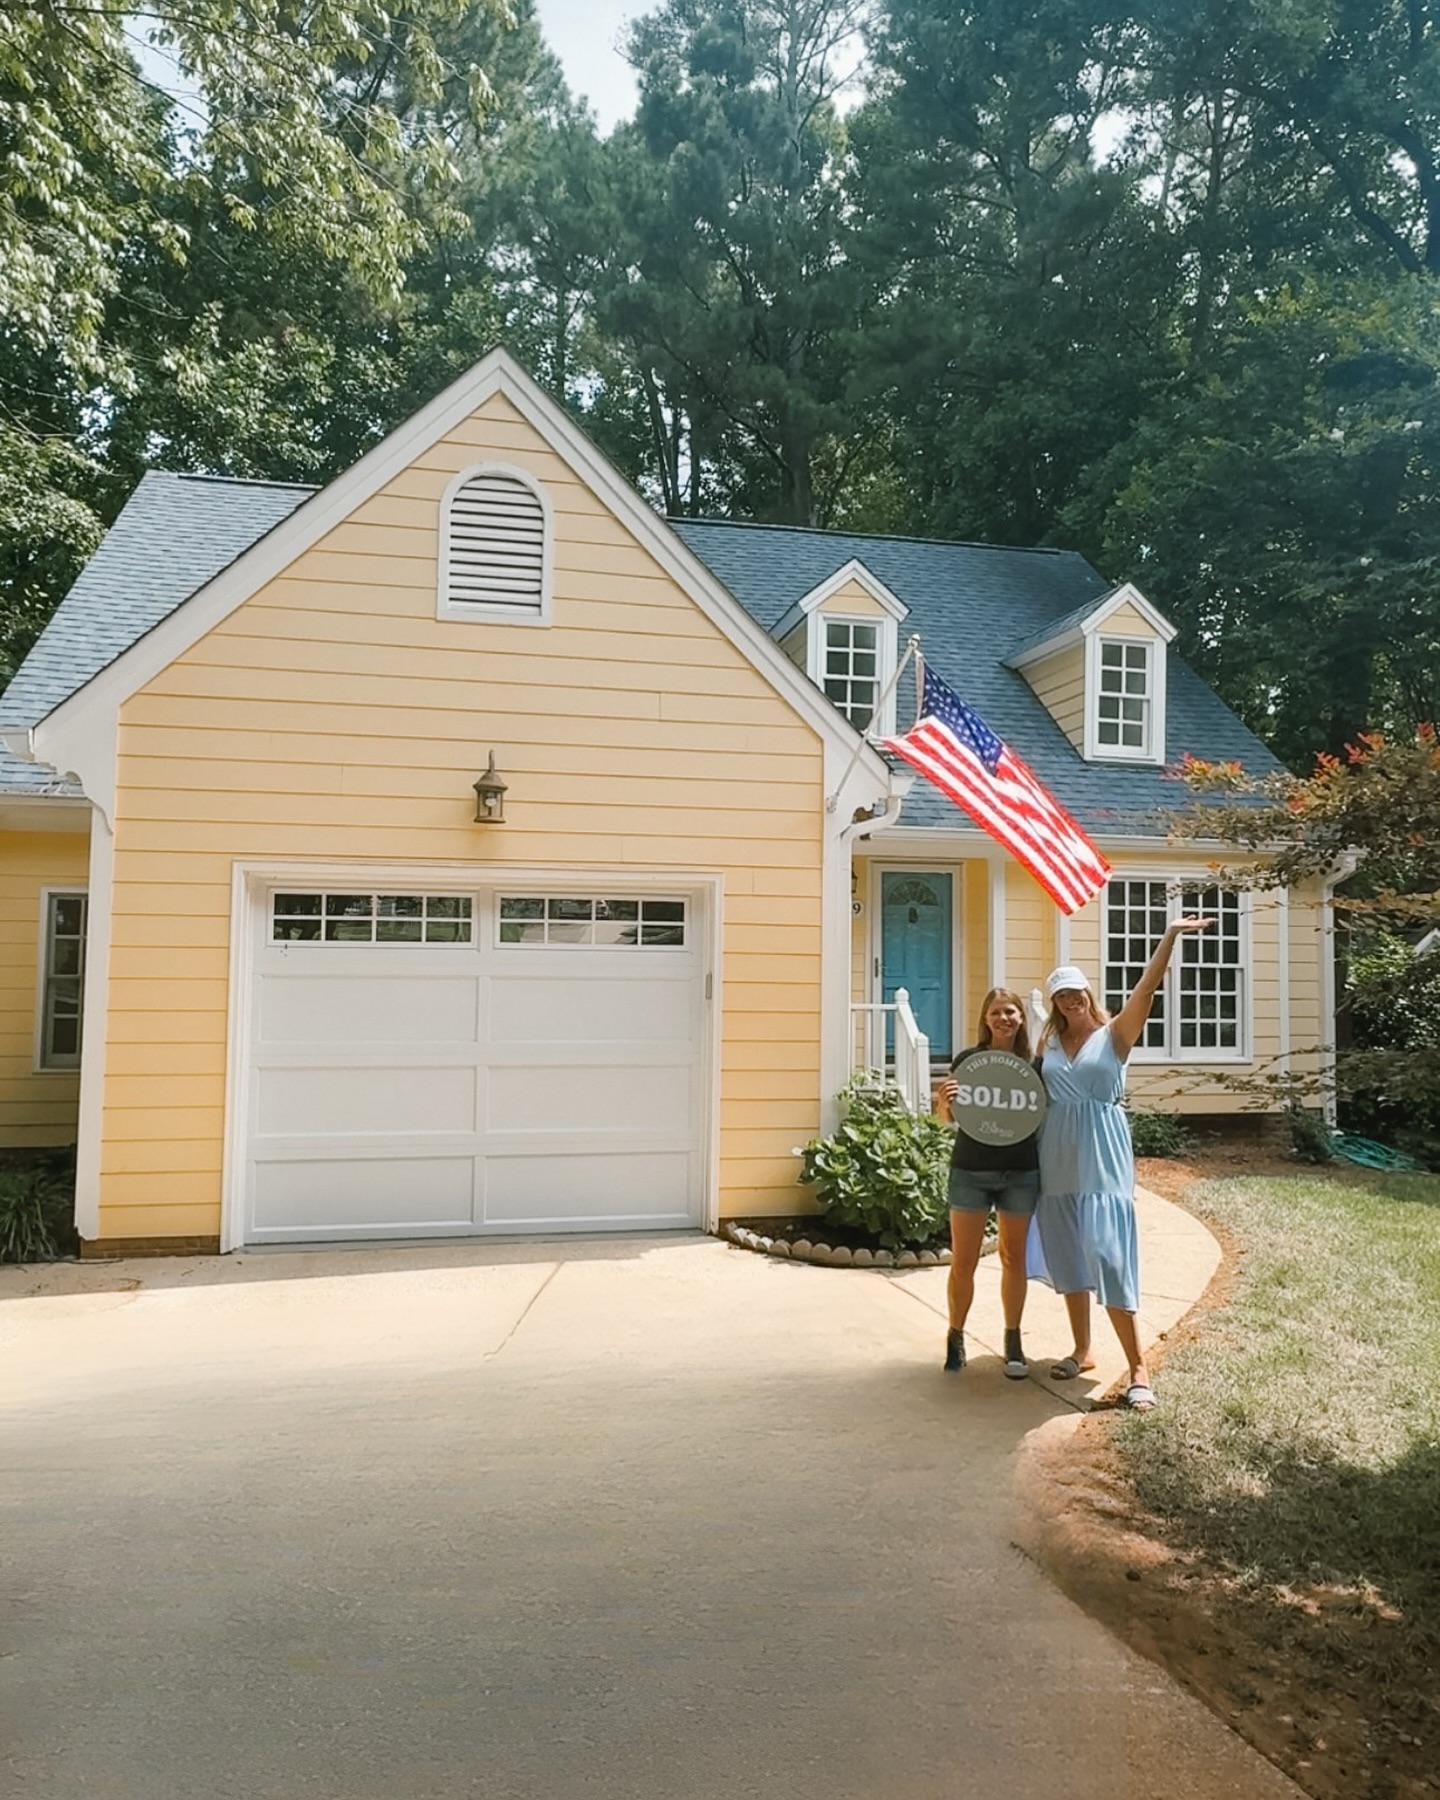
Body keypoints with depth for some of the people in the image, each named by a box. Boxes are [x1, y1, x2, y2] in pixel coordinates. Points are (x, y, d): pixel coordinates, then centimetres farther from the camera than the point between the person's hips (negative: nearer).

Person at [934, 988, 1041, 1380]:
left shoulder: (1032, 1062, 0)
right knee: (963, 1261, 2)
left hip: (1020, 1172, 1)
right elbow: (948, 1117, 2)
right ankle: (955, 1338, 18)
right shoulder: (968, 1059, -3)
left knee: (1013, 1257, 11)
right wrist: (943, 1101, -21)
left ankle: (1013, 1340, 24)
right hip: (970, 1171, -1)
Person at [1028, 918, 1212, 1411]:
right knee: (1068, 1258, 11)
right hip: (1058, 1160, 5)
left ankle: (1138, 1366, -4)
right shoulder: (1048, 1042, 9)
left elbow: (1146, 988, -14)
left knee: (1108, 1256, -11)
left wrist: (1170, 937, -24)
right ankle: (1083, 1351, 26)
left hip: (1102, 1158, -5)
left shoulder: (1114, 1034, -2)